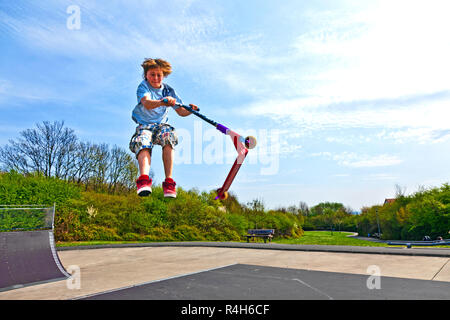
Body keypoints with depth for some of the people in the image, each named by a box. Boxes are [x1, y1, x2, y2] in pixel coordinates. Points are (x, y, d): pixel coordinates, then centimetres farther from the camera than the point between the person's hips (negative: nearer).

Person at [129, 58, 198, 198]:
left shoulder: (168, 90, 11)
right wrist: (162, 102, -45)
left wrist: (190, 110, -12)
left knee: (169, 136, -33)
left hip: (162, 125, 2)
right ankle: (144, 178, -56)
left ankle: (169, 181, -37)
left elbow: (181, 112, 11)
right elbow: (146, 103, -25)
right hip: (144, 125, -1)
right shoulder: (143, 87, -1)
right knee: (142, 142, -34)